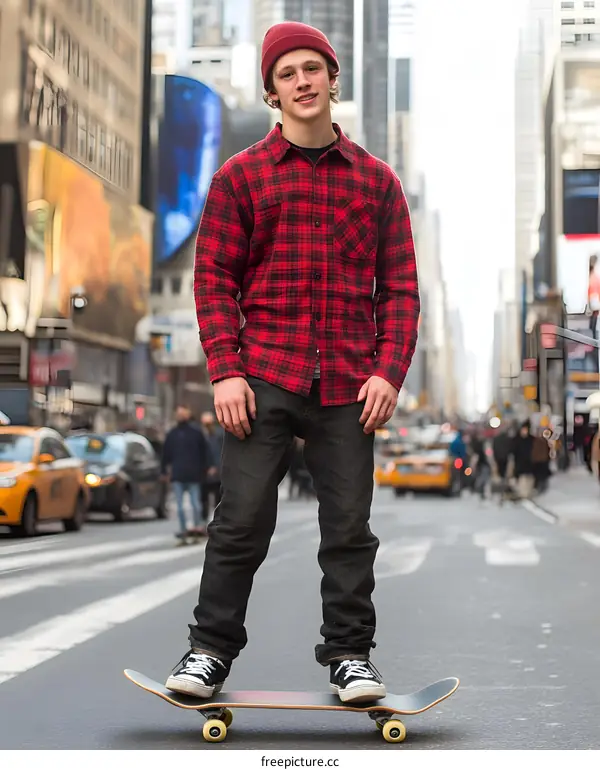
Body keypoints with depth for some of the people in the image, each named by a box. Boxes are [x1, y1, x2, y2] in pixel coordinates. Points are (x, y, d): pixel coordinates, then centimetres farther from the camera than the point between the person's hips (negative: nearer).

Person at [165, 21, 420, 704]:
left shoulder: (376, 179, 12)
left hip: (348, 384, 1)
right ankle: (212, 648, 12)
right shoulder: (240, 175, 8)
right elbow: (214, 277, 4)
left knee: (349, 524, 5)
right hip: (263, 378, -1)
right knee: (242, 518, -1)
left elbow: (399, 285, 10)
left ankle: (349, 653, 18)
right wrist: (225, 371, -7)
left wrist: (389, 371, -2)